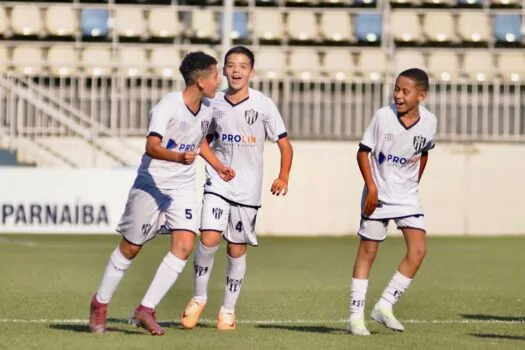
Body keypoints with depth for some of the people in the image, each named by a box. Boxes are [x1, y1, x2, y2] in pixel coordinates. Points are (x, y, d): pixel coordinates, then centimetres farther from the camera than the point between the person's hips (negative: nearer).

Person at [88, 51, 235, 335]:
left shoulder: (207, 109, 2)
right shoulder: (166, 107, -21)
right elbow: (152, 147, -34)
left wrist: (218, 166, 13)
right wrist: (180, 157, -50)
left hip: (183, 187, 5)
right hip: (151, 184, -5)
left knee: (184, 246, -13)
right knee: (130, 248, 6)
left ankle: (146, 309, -9)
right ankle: (100, 303, 27)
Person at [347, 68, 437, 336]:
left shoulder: (429, 122, -6)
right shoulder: (383, 116, -15)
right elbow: (363, 151, -9)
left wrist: (415, 182, 11)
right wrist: (372, 187, -17)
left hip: (407, 196, 3)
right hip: (378, 196, -3)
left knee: (418, 250, -10)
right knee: (367, 252, 3)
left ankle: (385, 306, 1)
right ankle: (356, 316, 9)